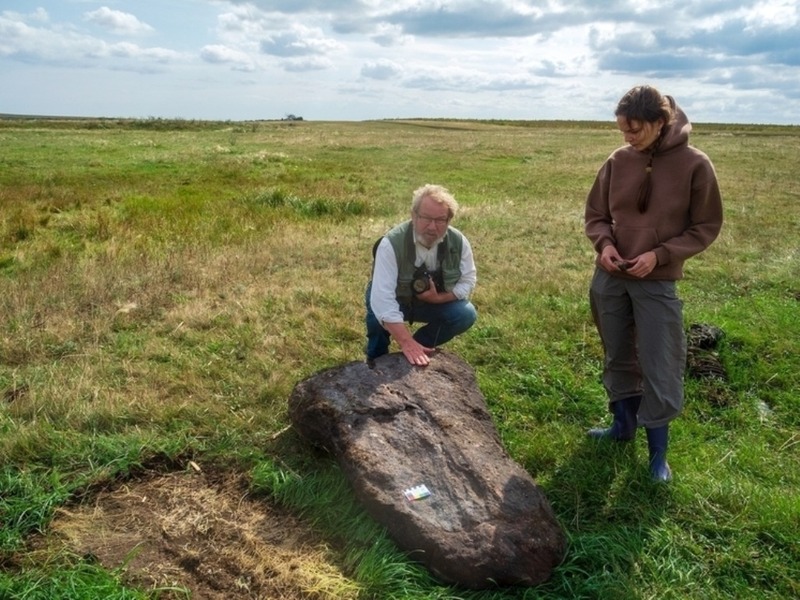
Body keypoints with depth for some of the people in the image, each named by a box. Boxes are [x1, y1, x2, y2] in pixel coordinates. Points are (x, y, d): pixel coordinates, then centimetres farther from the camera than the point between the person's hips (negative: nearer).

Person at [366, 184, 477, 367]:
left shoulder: (459, 242, -21)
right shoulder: (392, 243, -34)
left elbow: (468, 281, -6)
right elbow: (382, 298, -41)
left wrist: (438, 298, -25)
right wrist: (406, 342, -49)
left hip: (434, 301, 4)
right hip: (394, 302, -3)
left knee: (466, 314, -19)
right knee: (378, 313, -35)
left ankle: (419, 348, 3)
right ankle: (377, 361, -3)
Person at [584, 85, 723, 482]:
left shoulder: (694, 165, -10)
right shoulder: (618, 161, -1)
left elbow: (706, 227, -4)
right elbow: (595, 214, 9)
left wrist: (659, 255, -16)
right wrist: (604, 244, -11)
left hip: (657, 284, -3)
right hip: (609, 279, 4)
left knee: (660, 369, 1)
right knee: (618, 357, 16)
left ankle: (657, 451, 17)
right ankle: (623, 424, 35)